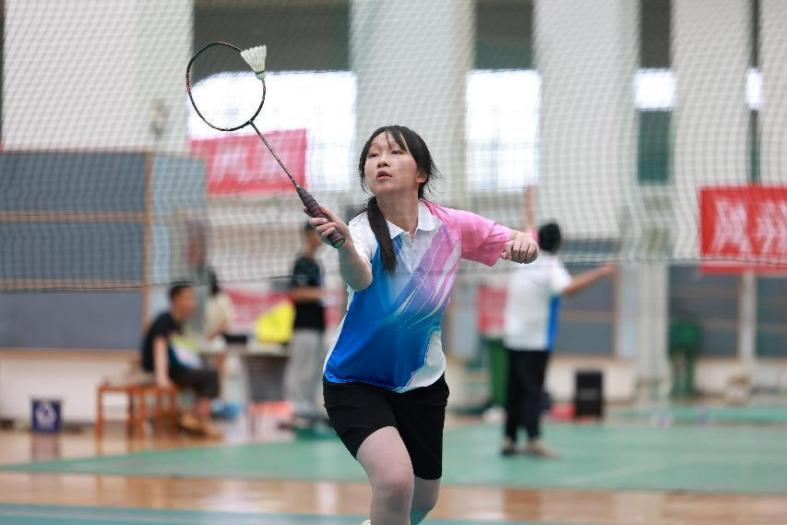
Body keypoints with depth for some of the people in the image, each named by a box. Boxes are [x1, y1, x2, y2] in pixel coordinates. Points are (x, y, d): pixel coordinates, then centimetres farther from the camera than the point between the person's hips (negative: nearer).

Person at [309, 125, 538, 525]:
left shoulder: (452, 226, -12)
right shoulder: (364, 232, -23)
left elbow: (517, 246, 0)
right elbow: (359, 280, -44)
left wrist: (524, 242, -25)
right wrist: (344, 245, -67)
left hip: (421, 382, 4)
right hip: (357, 382, -4)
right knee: (395, 479, -30)